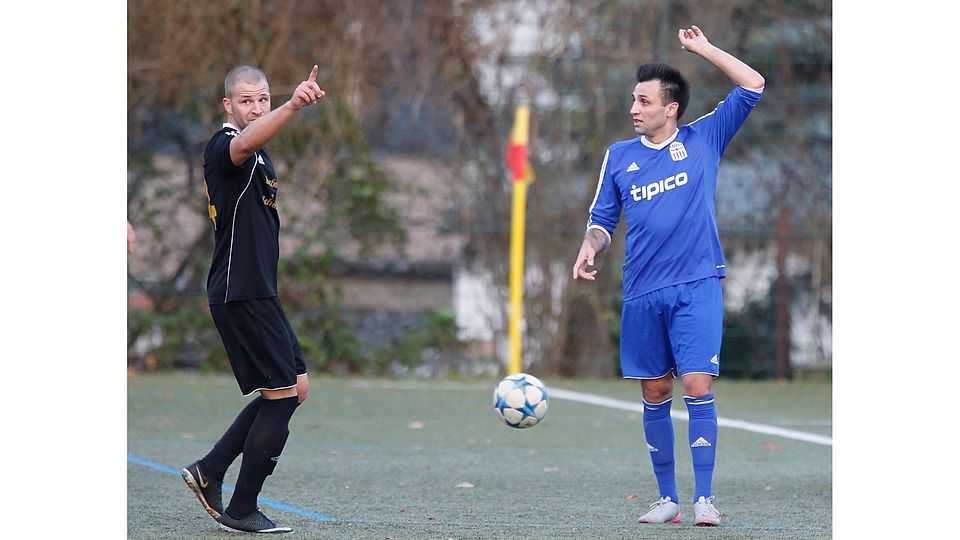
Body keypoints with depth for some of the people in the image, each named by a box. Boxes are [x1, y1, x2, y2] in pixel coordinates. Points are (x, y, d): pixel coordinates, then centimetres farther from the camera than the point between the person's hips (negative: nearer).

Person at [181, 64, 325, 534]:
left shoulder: (258, 156, 16)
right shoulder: (224, 147, -15)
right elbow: (247, 143, -40)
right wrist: (293, 106, -58)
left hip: (257, 291, 10)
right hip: (242, 295, -10)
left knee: (294, 386, 14)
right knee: (281, 395, -8)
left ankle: (209, 472, 18)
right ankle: (241, 512, -2)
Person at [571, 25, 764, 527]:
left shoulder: (703, 139, 4)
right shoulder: (619, 156, 12)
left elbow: (752, 86, 1)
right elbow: (602, 217, 16)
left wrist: (703, 49, 1)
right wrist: (590, 248, -5)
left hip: (697, 287, -3)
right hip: (642, 294, 3)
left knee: (698, 387, -12)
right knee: (655, 395, 6)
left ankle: (704, 498, -8)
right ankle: (667, 498, 14)